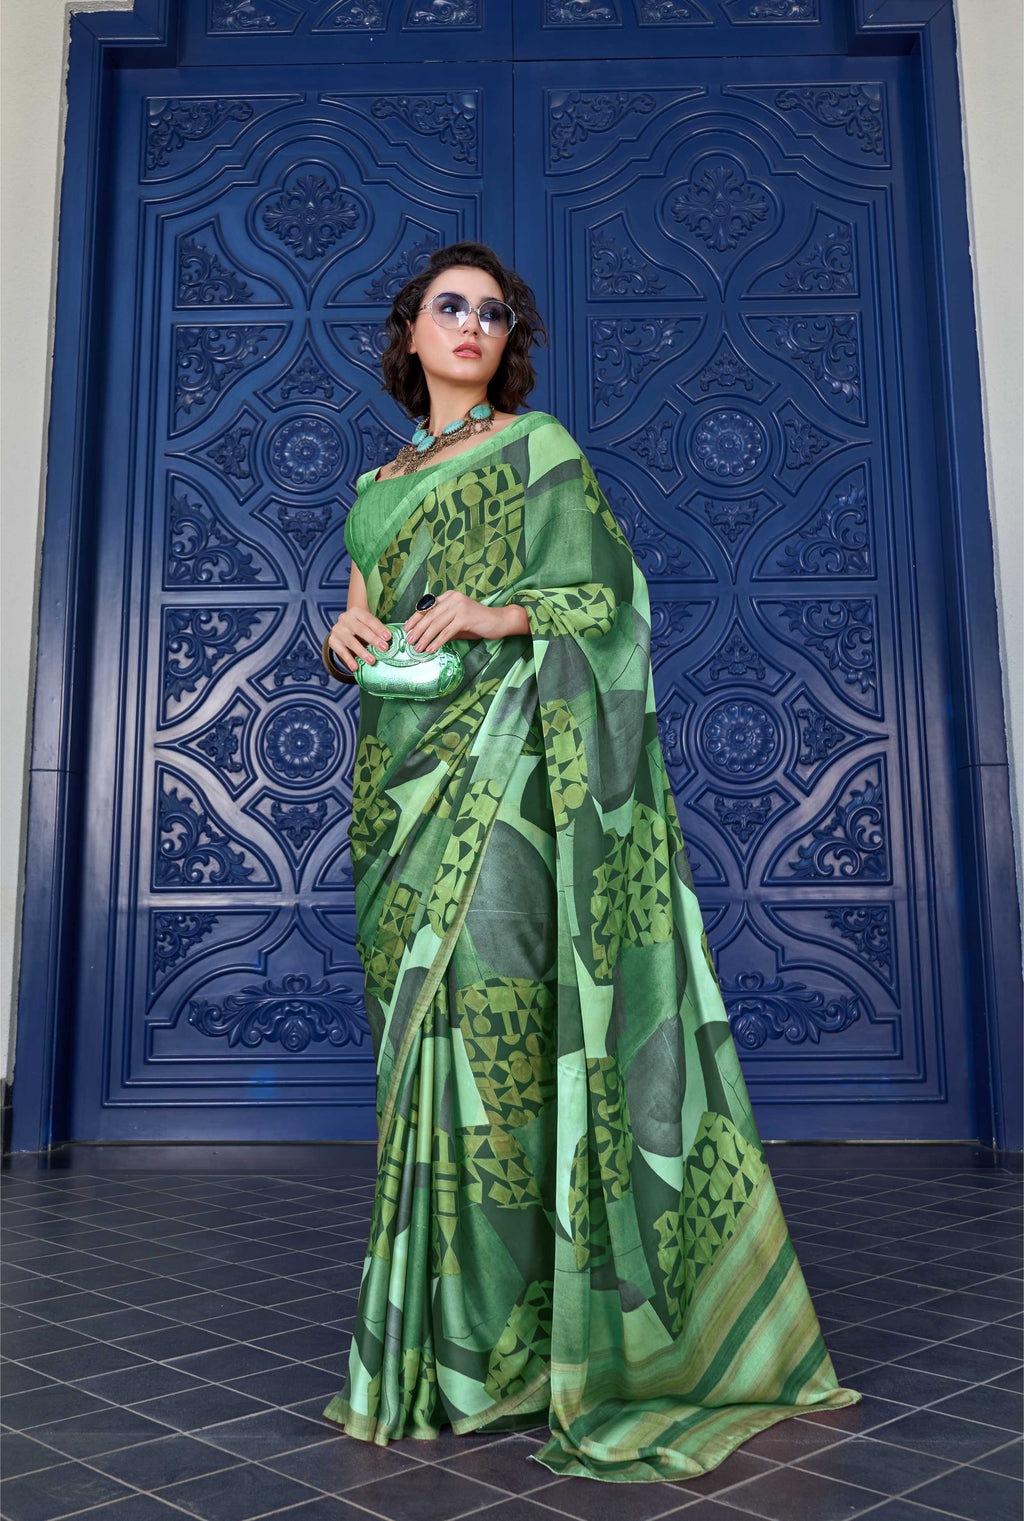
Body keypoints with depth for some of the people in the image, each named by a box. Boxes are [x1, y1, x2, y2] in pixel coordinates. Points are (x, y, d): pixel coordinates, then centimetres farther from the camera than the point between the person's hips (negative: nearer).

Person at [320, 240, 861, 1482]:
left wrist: (495, 614, -17)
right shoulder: (377, 488, 22)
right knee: (423, 1012, 4)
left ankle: (497, 1340, -5)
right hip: (403, 771, 6)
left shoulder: (538, 447, 7)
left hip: (503, 758, -5)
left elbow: (601, 593, -2)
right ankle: (432, 1328, 13)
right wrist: (347, 633, -1)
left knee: (484, 1001, -14)